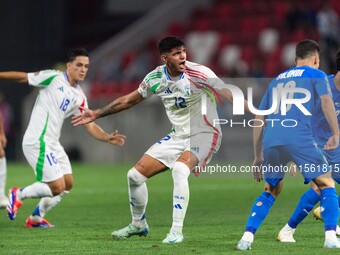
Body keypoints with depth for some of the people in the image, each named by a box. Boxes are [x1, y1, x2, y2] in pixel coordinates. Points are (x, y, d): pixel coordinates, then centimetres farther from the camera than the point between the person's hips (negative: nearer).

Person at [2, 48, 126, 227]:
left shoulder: (79, 98, 9)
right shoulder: (53, 78, -9)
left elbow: (90, 126, 8)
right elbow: (22, 77, -2)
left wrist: (108, 138, -9)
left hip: (53, 144, 8)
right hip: (37, 143, -8)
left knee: (67, 184, 11)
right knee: (57, 187, -11)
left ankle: (36, 218, 25)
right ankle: (18, 194, 10)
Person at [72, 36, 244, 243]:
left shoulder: (198, 73, -21)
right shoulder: (156, 77, -4)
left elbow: (229, 95, -31)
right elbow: (129, 100, 12)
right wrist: (97, 114, 15)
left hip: (204, 135, -6)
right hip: (178, 137, 6)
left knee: (180, 168, -36)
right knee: (135, 175, 4)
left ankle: (177, 232, -28)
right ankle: (139, 225, 31)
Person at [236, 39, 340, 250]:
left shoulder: (277, 80, 30)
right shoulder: (316, 75, 15)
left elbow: (259, 119, 28)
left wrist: (258, 157, 31)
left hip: (271, 141, 5)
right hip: (301, 139, -5)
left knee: (270, 191, 21)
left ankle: (247, 237, 8)